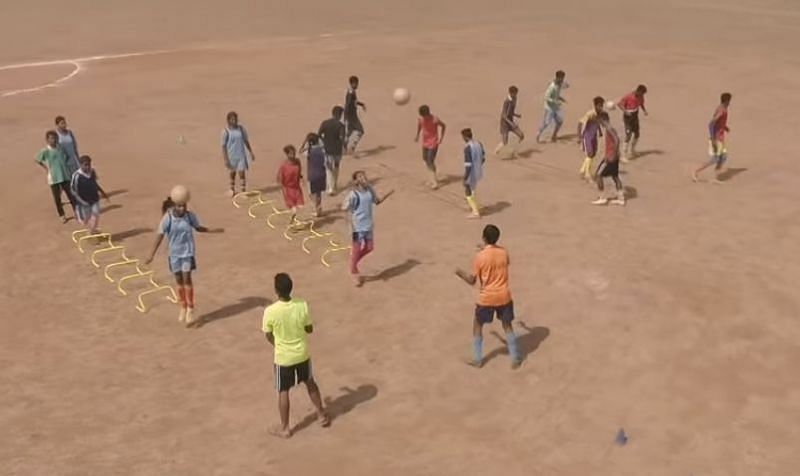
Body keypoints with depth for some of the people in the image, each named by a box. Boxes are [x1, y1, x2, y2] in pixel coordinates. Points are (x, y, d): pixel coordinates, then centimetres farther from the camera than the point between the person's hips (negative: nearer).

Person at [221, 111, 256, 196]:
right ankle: (232, 190, 34)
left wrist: (251, 152, 11)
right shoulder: (226, 131, -12)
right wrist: (225, 159, -13)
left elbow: (246, 141, 9)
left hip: (241, 155, 1)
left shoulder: (241, 128, -3)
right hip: (231, 156, -1)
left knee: (242, 173, -4)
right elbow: (223, 146, -9)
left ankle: (243, 191, 2)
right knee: (232, 173, 15)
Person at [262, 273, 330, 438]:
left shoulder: (270, 311, -24)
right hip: (302, 354, 3)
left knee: (283, 392, 15)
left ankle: (285, 428, 27)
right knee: (310, 383, 25)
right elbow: (309, 329, -5)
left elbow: (268, 336, -8)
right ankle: (322, 415, 39)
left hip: (283, 357, -2)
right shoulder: (302, 305, -19)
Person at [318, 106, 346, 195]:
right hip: (337, 149, -1)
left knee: (328, 168, 6)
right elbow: (341, 138, -20)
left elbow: (318, 134, -5)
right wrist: (344, 145, -2)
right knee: (336, 167, 20)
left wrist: (325, 141, 11)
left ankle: (330, 188, -5)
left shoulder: (324, 123, -4)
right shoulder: (340, 125, -13)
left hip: (327, 149, 1)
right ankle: (335, 185, 34)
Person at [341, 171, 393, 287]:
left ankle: (354, 263, 36)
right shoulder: (353, 194, -19)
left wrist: (387, 195, 2)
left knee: (369, 248, 13)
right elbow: (344, 208, -23)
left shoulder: (370, 190, 0)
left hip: (369, 225, 6)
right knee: (357, 249, 4)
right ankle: (353, 272, 24)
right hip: (358, 226, -6)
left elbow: (377, 201, 16)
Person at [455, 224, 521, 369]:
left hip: (486, 298, -3)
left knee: (477, 325, 16)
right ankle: (515, 359, 19)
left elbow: (472, 281, -10)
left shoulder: (480, 257, -16)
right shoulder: (503, 252, -5)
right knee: (507, 326, 18)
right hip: (504, 296, 3)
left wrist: (460, 273, 9)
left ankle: (477, 359, 21)